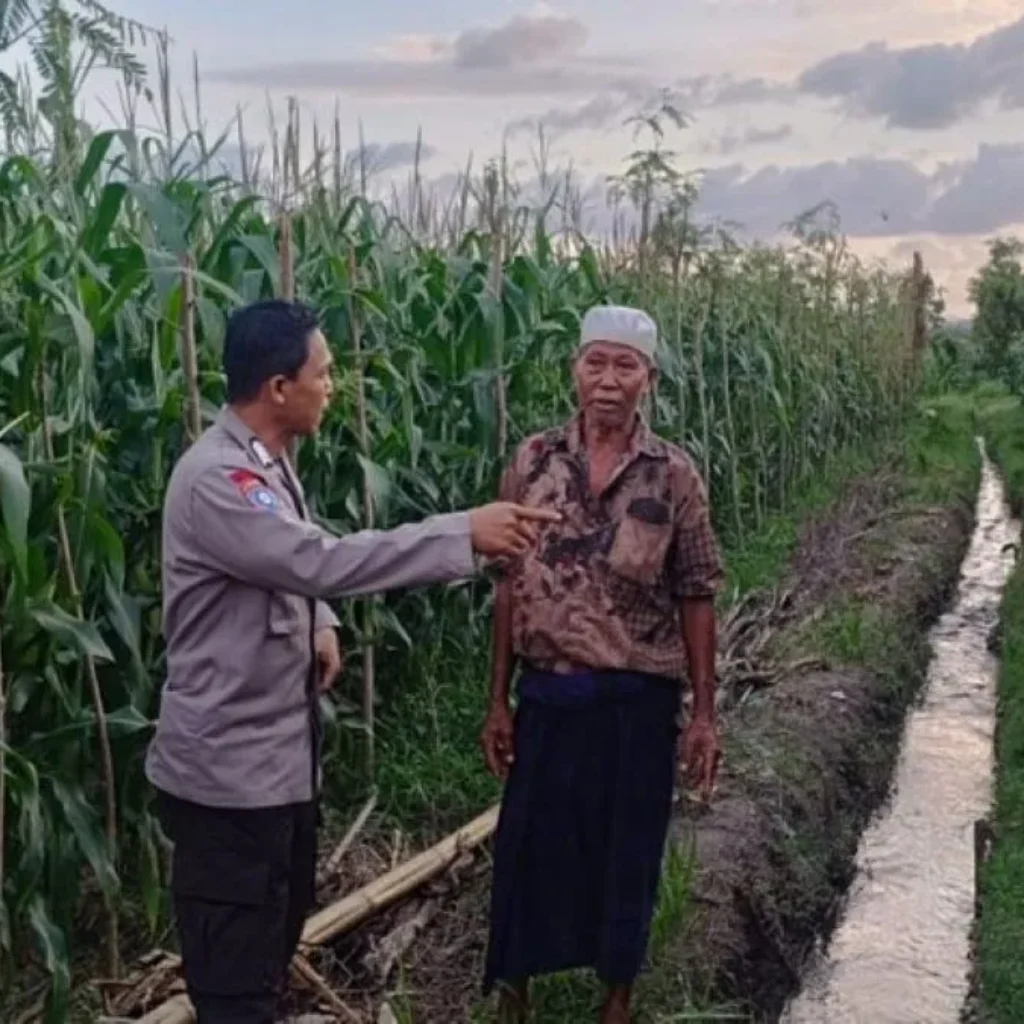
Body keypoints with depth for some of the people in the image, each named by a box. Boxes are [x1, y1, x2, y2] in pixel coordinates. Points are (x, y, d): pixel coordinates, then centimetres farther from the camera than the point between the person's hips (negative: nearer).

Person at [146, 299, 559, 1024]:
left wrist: (321, 625, 1)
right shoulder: (216, 478, -23)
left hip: (280, 747, 10)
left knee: (280, 926, 24)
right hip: (230, 764, -10)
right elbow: (323, 561, -33)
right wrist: (465, 533, -31)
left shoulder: (266, 461, 9)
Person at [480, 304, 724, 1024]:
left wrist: (704, 713, -3)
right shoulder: (533, 461, -1)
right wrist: (499, 700, 2)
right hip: (549, 691, 1)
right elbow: (511, 586, 2)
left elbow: (695, 599, -1)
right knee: (529, 845, 10)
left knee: (628, 851, 12)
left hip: (639, 697, -1)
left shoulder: (673, 475, -4)